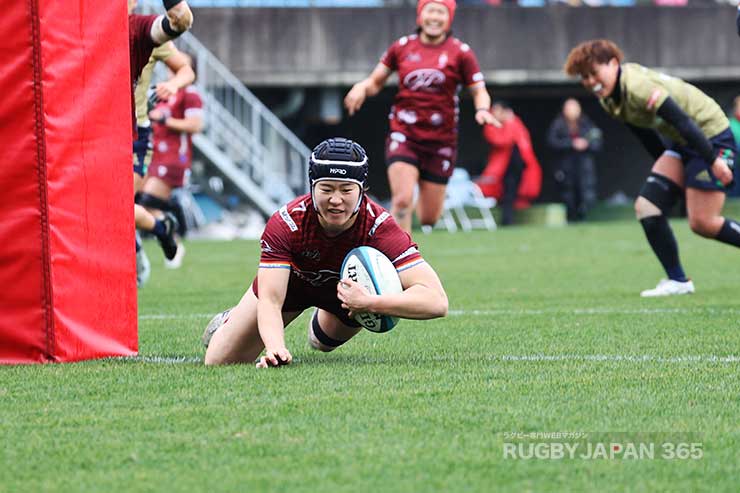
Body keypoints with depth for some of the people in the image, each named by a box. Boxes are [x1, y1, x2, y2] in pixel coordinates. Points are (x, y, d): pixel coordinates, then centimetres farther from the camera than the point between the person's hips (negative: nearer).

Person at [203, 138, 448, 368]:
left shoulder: (379, 226, -40)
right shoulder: (286, 223, -39)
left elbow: (436, 301, -47)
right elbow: (269, 301, -43)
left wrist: (369, 302, -59)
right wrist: (275, 349, -63)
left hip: (351, 288, 1)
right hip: (293, 281, -1)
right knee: (218, 362, 0)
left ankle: (320, 330, 56)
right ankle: (230, 321, 35)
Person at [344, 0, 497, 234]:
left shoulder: (460, 52, 0)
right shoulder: (402, 47, 4)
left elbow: (479, 91, 3)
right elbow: (375, 82, 11)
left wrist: (482, 109, -20)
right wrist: (361, 87, -12)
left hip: (440, 142, 0)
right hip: (404, 135, 0)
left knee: (429, 218, 5)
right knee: (402, 200, -21)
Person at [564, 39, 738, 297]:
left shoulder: (638, 87, -28)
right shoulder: (609, 99, 3)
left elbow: (683, 122, -29)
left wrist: (713, 161, -28)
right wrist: (664, 165, 21)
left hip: (711, 137, -9)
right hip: (682, 143, 9)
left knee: (701, 222, -12)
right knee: (646, 207, -2)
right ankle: (677, 281, 5)